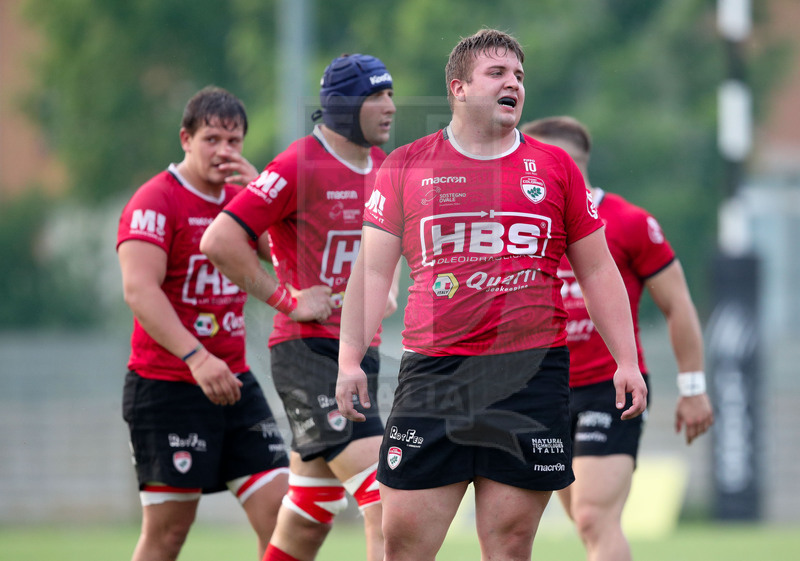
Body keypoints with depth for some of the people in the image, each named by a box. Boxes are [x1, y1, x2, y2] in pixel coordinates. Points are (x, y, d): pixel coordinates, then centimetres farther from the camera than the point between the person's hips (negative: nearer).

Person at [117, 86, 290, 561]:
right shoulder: (156, 202, -10)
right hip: (168, 390, -6)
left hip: (235, 384, 6)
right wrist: (196, 357, -31)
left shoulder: (243, 198, 12)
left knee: (280, 511, -3)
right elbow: (139, 289, -22)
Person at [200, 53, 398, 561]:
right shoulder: (300, 166, -13)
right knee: (387, 499, -18)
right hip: (308, 350, -8)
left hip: (362, 350, 8)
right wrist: (286, 299, -15)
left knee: (310, 520, 11)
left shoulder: (381, 166, 12)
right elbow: (220, 241, -18)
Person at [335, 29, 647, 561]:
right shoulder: (406, 166, 8)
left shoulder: (555, 167, 11)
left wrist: (627, 361, 7)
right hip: (433, 372, 0)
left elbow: (598, 271, 15)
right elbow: (372, 268, 8)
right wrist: (350, 359, -1)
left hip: (533, 374, 1)